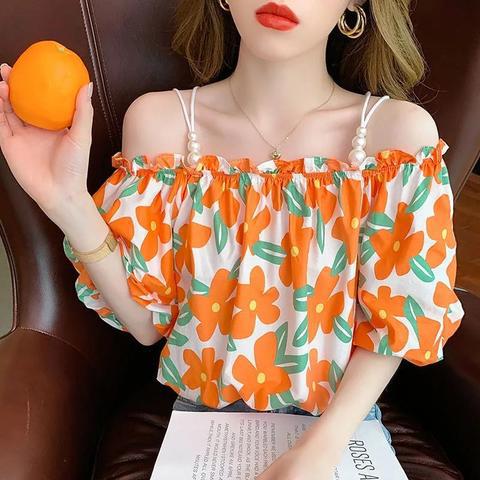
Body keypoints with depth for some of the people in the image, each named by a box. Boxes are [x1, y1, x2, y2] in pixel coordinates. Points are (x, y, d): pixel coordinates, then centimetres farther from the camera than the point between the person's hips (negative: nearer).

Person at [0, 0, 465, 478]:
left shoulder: (398, 129, -15)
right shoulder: (161, 120, -12)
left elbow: (395, 319, -7)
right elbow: (148, 321, -9)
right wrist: (69, 202, -22)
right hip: (201, 410, 0)